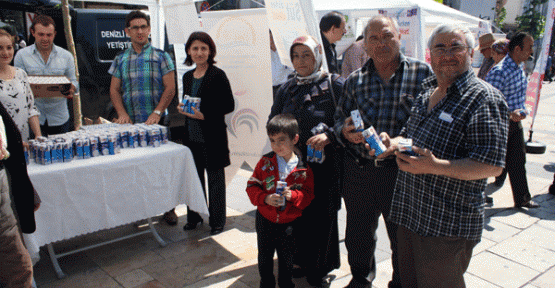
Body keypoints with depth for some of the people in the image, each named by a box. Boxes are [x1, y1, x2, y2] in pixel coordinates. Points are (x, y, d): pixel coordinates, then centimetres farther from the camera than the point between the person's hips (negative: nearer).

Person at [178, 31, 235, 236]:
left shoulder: (217, 75, -9)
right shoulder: (188, 76, 11)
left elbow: (229, 105, -10)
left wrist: (204, 115, -19)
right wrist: (182, 108, -1)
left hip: (213, 137, -6)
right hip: (192, 136, 6)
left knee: (215, 179, 6)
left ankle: (217, 221, 20)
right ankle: (194, 217, 31)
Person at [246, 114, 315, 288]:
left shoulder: (303, 168, -10)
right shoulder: (266, 162, -8)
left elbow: (308, 194, -6)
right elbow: (252, 186, -6)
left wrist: (294, 195, -26)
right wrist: (265, 198, -23)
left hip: (289, 222, -1)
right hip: (265, 219, 1)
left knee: (287, 257, 18)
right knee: (264, 256, 17)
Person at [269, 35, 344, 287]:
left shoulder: (335, 84, -4)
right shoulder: (286, 89, 12)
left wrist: (329, 135, -24)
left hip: (324, 165, -4)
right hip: (292, 163, 4)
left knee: (321, 216, 4)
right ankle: (301, 262, 30)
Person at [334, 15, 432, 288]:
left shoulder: (423, 73, -4)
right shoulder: (355, 80, 7)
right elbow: (340, 117, 12)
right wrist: (345, 132, -10)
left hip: (401, 171, -3)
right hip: (358, 170, 4)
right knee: (358, 234, 19)